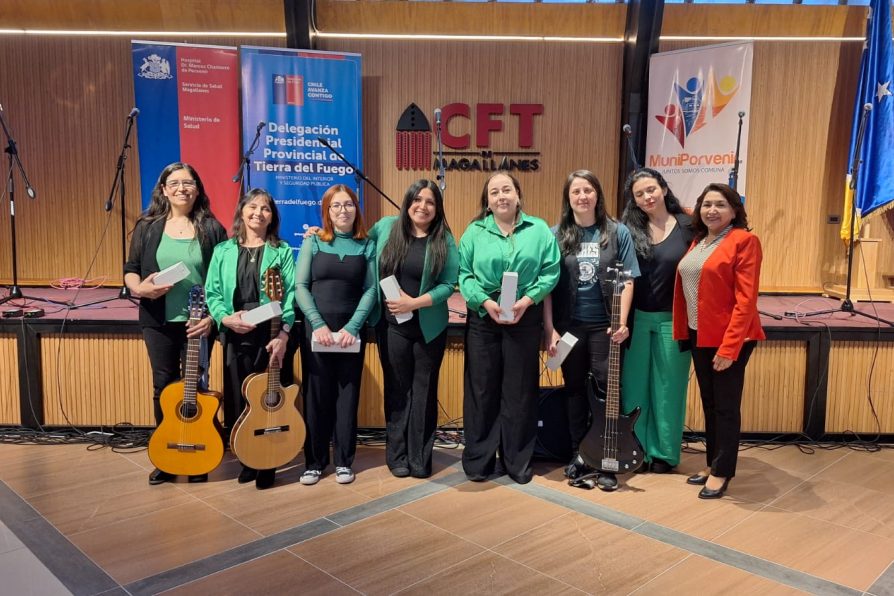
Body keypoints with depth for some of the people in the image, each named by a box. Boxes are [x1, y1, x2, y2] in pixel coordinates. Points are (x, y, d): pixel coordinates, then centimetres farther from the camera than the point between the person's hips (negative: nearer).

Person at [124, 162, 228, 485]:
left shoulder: (211, 228, 0)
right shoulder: (148, 227, 5)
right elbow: (130, 269, 8)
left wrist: (213, 316, -12)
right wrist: (140, 288, -14)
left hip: (198, 322, -2)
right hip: (158, 322, 2)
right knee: (164, 386, 9)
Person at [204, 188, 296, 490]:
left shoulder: (282, 252, 4)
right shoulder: (223, 251, 9)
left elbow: (290, 295, -5)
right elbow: (212, 293, 5)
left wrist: (283, 334, -16)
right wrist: (225, 318, -14)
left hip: (271, 335, -2)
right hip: (234, 335, 2)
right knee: (237, 402, 6)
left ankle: (265, 465, 14)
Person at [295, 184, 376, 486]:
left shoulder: (367, 246, 5)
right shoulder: (313, 242, 4)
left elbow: (370, 290, -1)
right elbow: (300, 286, -2)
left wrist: (351, 327, -12)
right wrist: (318, 324, -13)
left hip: (351, 332, 1)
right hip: (316, 330, 0)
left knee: (348, 395, 5)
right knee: (316, 395, 4)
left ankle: (344, 461, 16)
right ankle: (314, 461, 15)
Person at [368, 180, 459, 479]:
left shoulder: (445, 240, -4)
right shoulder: (386, 226, 2)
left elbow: (449, 284, -9)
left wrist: (415, 303, -19)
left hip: (429, 327, -1)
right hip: (391, 325, 1)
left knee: (424, 391, 8)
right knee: (397, 390, 8)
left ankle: (420, 458, 18)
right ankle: (397, 456, 20)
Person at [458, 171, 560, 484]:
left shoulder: (539, 229, 4)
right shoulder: (474, 231, 4)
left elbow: (550, 271, -2)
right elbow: (464, 274, -1)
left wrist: (527, 300, -14)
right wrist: (486, 301, -15)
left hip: (525, 318, 0)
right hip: (483, 318, 0)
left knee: (520, 391, 7)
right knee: (481, 389, 5)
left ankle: (517, 461, 20)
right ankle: (478, 460, 17)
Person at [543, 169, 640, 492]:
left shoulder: (617, 232, 0)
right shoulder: (556, 235, 1)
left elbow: (627, 281, -1)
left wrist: (622, 321, -11)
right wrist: (549, 328, -6)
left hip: (604, 325, -1)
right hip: (569, 325, 1)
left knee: (607, 389, 1)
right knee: (575, 389, 11)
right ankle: (578, 453, 26)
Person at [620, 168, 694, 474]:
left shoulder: (687, 226, -2)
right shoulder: (629, 229, 0)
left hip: (673, 320, -1)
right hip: (637, 319, 1)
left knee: (668, 387, 8)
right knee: (635, 386, 8)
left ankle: (664, 452, 22)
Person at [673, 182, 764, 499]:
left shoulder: (744, 241, -11)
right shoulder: (697, 242, 13)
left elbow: (746, 299, -17)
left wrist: (729, 347, -20)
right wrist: (683, 332, 7)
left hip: (729, 337, -7)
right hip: (699, 335, 7)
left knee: (726, 406, 3)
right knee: (709, 403, 15)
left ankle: (722, 472, 14)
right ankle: (712, 463, 28)